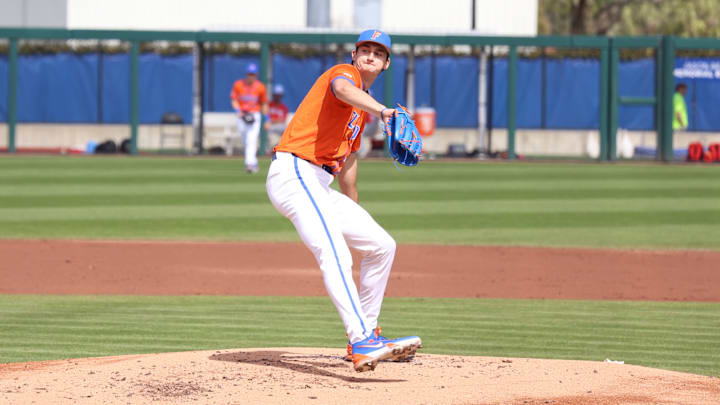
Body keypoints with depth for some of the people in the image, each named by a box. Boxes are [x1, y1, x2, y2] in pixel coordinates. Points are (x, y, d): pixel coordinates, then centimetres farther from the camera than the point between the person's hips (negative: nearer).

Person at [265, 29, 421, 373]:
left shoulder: (363, 104, 25)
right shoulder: (344, 74, -3)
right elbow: (343, 89, -30)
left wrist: (355, 213, 39)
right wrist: (383, 111, -50)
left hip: (318, 188, 10)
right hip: (293, 173, -10)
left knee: (382, 245, 12)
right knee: (335, 257, -26)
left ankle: (364, 335, 20)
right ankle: (363, 344, -42)